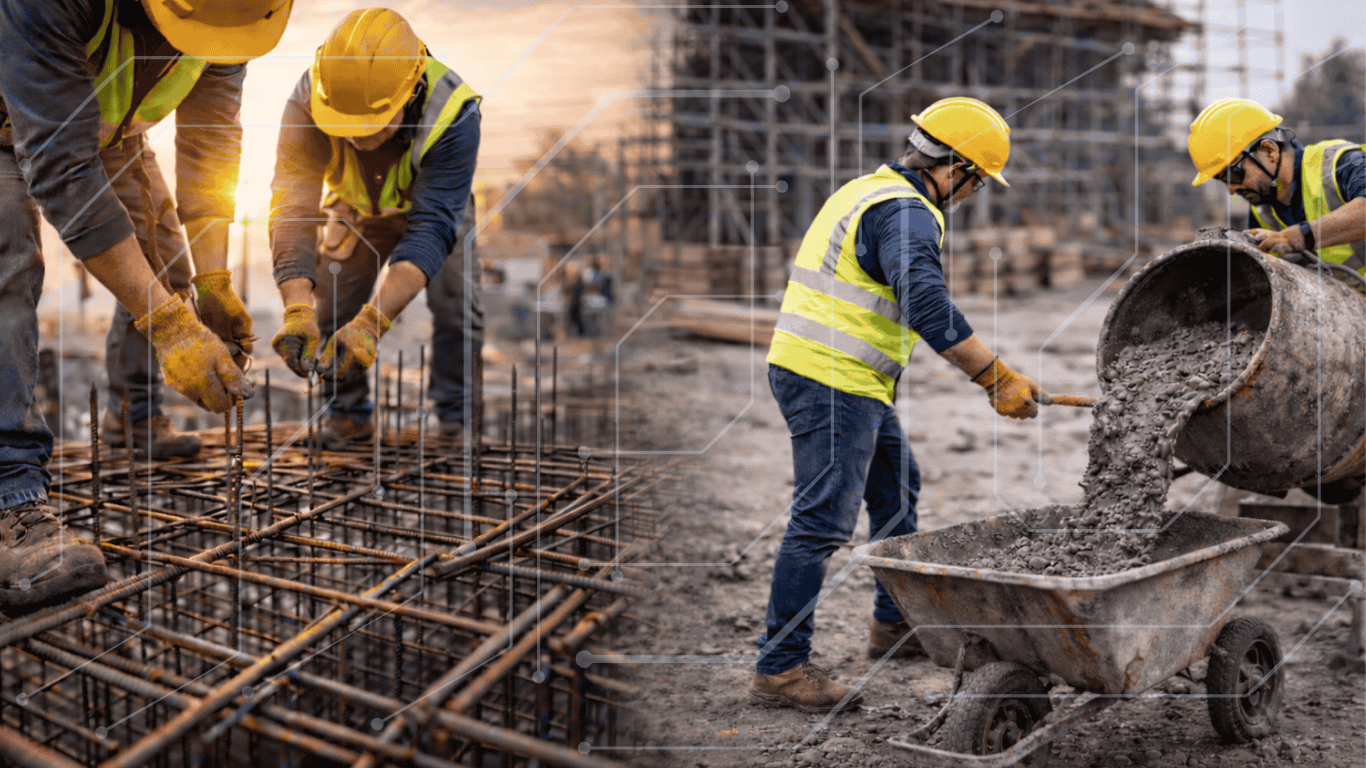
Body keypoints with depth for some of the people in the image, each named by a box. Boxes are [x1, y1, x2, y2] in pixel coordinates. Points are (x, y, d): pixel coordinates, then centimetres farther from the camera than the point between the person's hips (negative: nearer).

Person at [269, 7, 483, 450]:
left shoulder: (452, 115, -44)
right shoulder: (308, 103, -39)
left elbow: (431, 226, -48)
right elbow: (292, 207, -45)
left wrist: (372, 322, -59)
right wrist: (297, 310, -61)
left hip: (435, 205, -1)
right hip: (357, 210, 2)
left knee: (457, 305, -12)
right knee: (332, 308, -6)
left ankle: (457, 415, 8)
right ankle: (349, 413, 16)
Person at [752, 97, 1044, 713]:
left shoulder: (870, 190, 18)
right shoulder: (907, 213, -16)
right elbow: (928, 306, -28)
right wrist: (996, 379, -25)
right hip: (833, 381, -11)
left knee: (896, 488, 21)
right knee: (823, 520, -9)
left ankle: (895, 623, 34)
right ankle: (779, 667, -5)